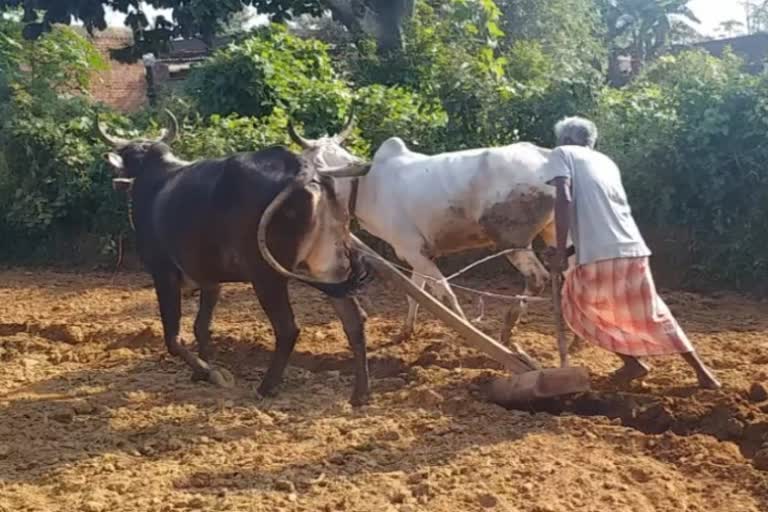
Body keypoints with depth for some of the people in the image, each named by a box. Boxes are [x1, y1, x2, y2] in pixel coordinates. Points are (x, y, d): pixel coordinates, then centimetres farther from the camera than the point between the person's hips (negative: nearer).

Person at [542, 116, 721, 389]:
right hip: (634, 250, 6)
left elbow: (564, 199, -10)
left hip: (598, 256, -6)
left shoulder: (562, 154, 7)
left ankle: (633, 362, 14)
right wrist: (574, 248, 36)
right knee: (650, 314, 24)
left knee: (578, 307, 20)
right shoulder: (606, 161, 25)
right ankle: (701, 370, 24)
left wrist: (561, 251, -10)